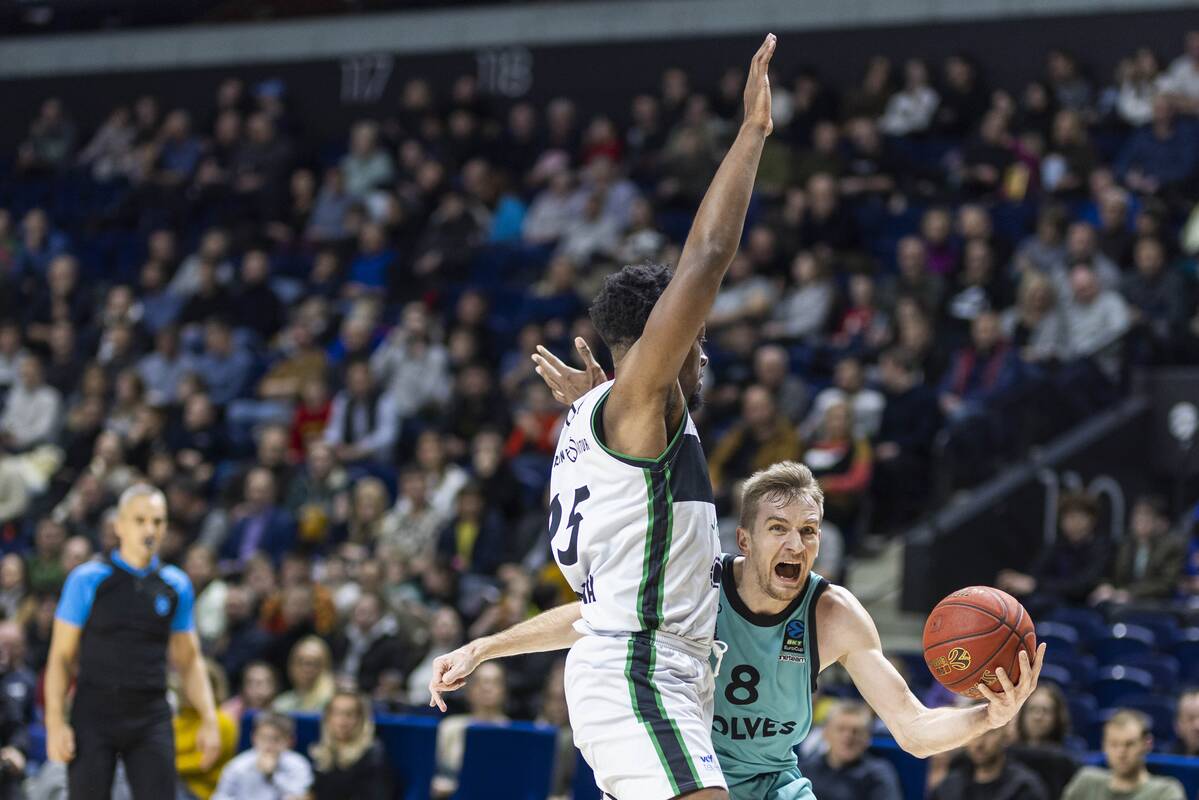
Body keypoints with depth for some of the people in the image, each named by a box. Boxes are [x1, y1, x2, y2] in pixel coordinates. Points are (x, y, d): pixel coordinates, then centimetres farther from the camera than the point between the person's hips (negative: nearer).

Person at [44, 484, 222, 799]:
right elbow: (61, 656, 1)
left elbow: (189, 660, 17)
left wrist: (209, 719, 7)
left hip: (151, 720, 2)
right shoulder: (88, 580, 0)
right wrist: (55, 722, -7)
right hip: (93, 719, -2)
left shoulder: (176, 586, 9)